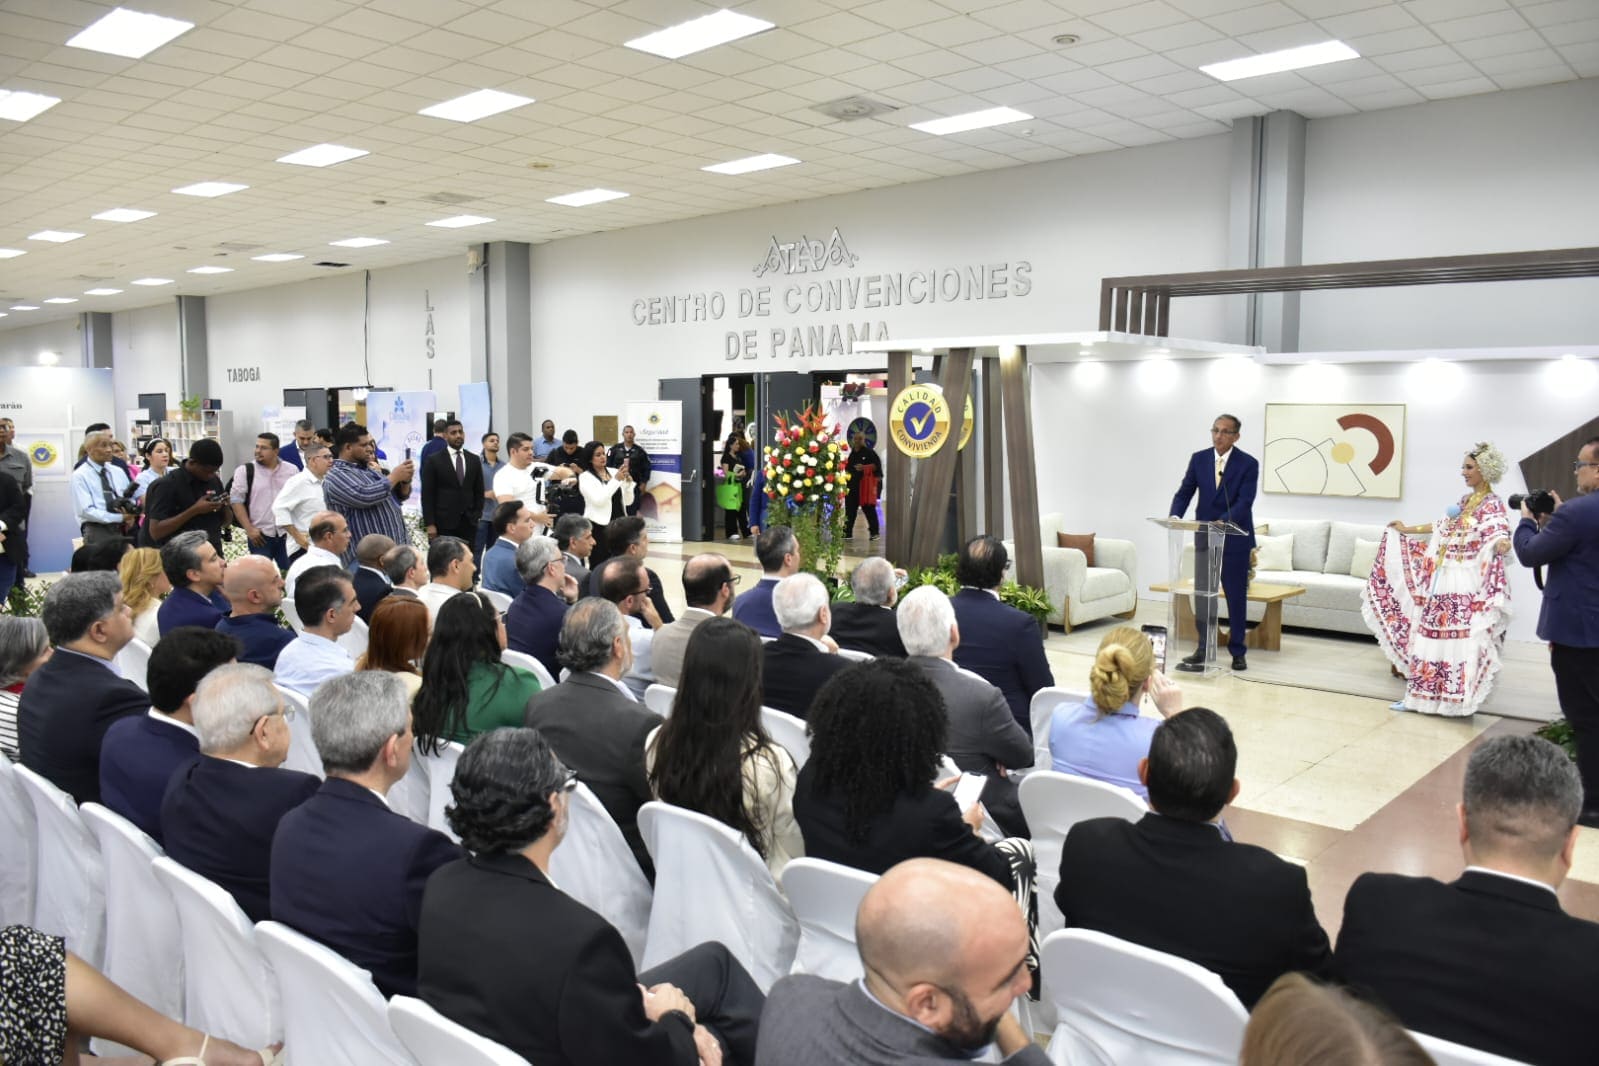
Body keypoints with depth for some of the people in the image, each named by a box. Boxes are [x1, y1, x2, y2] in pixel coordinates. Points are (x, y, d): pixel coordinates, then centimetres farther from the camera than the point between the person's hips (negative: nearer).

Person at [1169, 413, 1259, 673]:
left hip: (1235, 538, -3)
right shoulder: (1199, 458, 2)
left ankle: (1237, 651, 17)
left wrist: (1224, 522, -34)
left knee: (1236, 596, 6)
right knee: (1203, 594, 4)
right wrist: (1175, 516, -20)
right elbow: (1184, 493, 0)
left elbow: (1245, 502, -17)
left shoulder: (1248, 464, -9)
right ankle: (1203, 649, 12)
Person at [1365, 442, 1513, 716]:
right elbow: (1443, 528, 28)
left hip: (1464, 586, -8)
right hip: (1441, 581, 8)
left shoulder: (1492, 506, -10)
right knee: (1429, 636, 9)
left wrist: (1501, 545, -50)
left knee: (1459, 639, -8)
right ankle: (1421, 693, 16)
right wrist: (1407, 530, 38)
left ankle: (1456, 698, -2)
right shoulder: (1464, 500, 15)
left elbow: (1497, 537, -26)